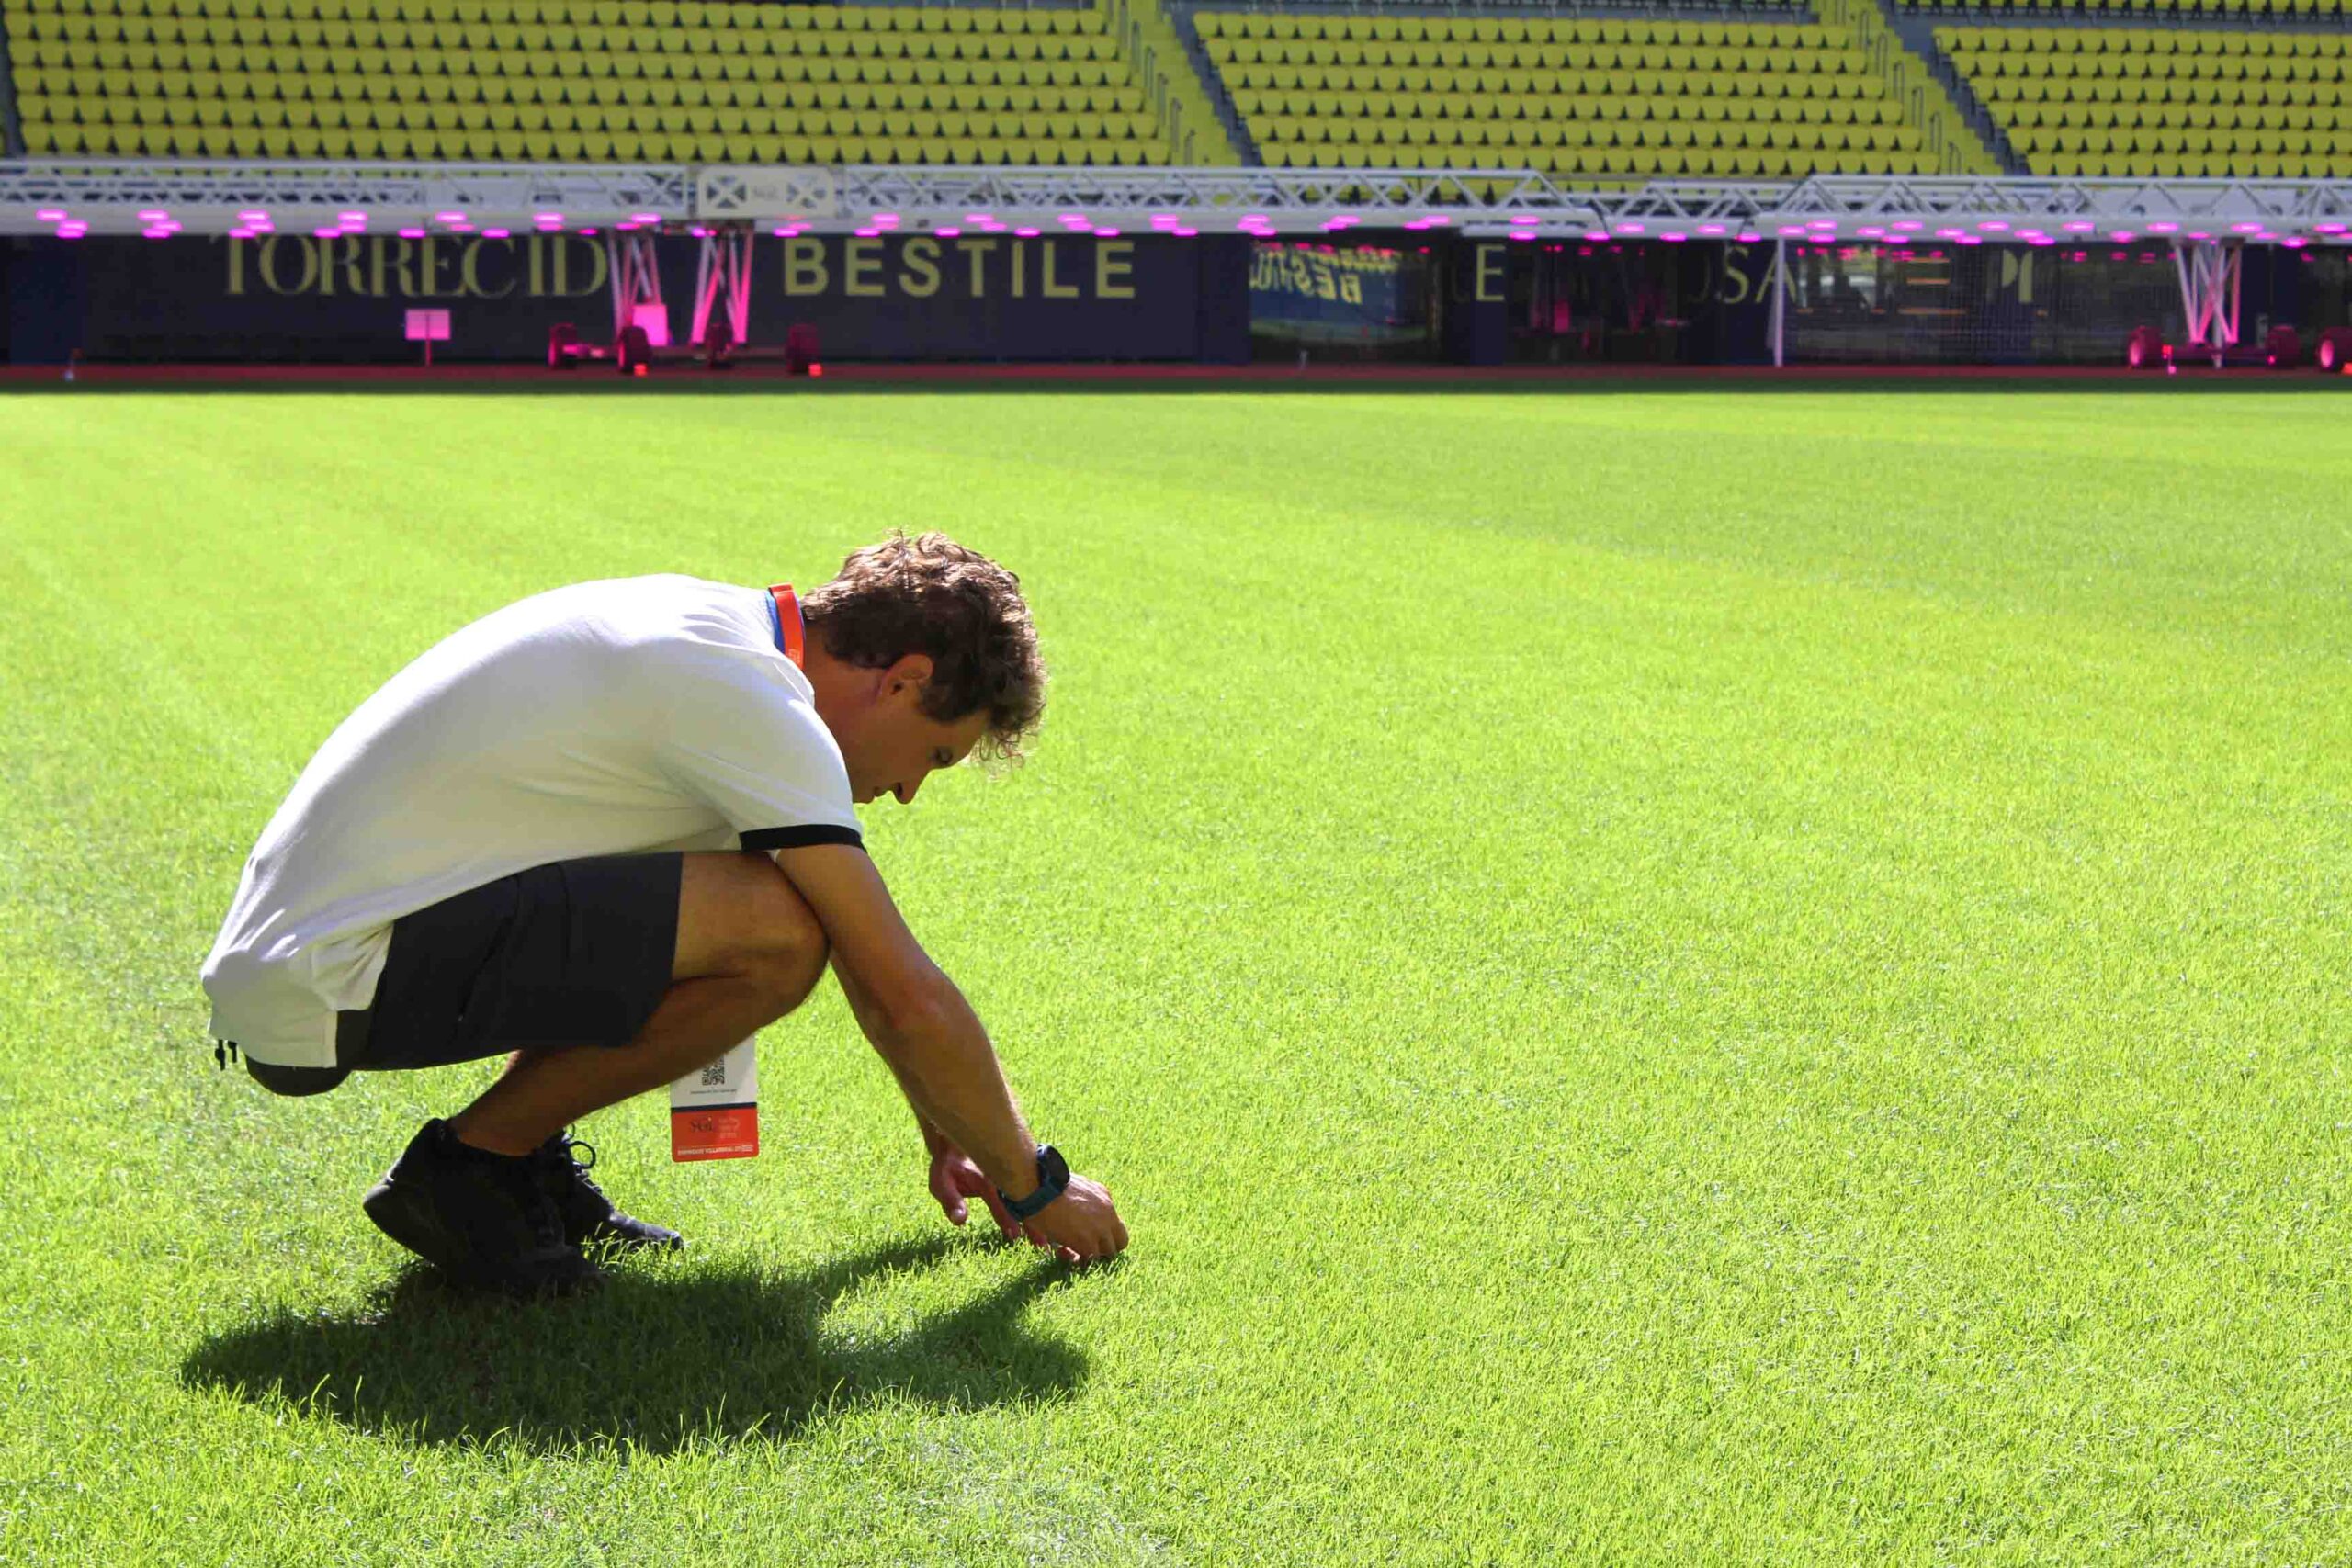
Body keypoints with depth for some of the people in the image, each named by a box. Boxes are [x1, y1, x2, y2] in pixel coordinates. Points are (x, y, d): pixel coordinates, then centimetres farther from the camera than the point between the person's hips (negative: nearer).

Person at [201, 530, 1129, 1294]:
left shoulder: (722, 634, 13)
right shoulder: (752, 700, -17)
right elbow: (907, 996, -15)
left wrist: (946, 1136, 29)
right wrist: (1034, 1187, -2)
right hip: (327, 988, -10)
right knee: (777, 934, -22)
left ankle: (523, 1156, 13)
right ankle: (467, 1169, -7)